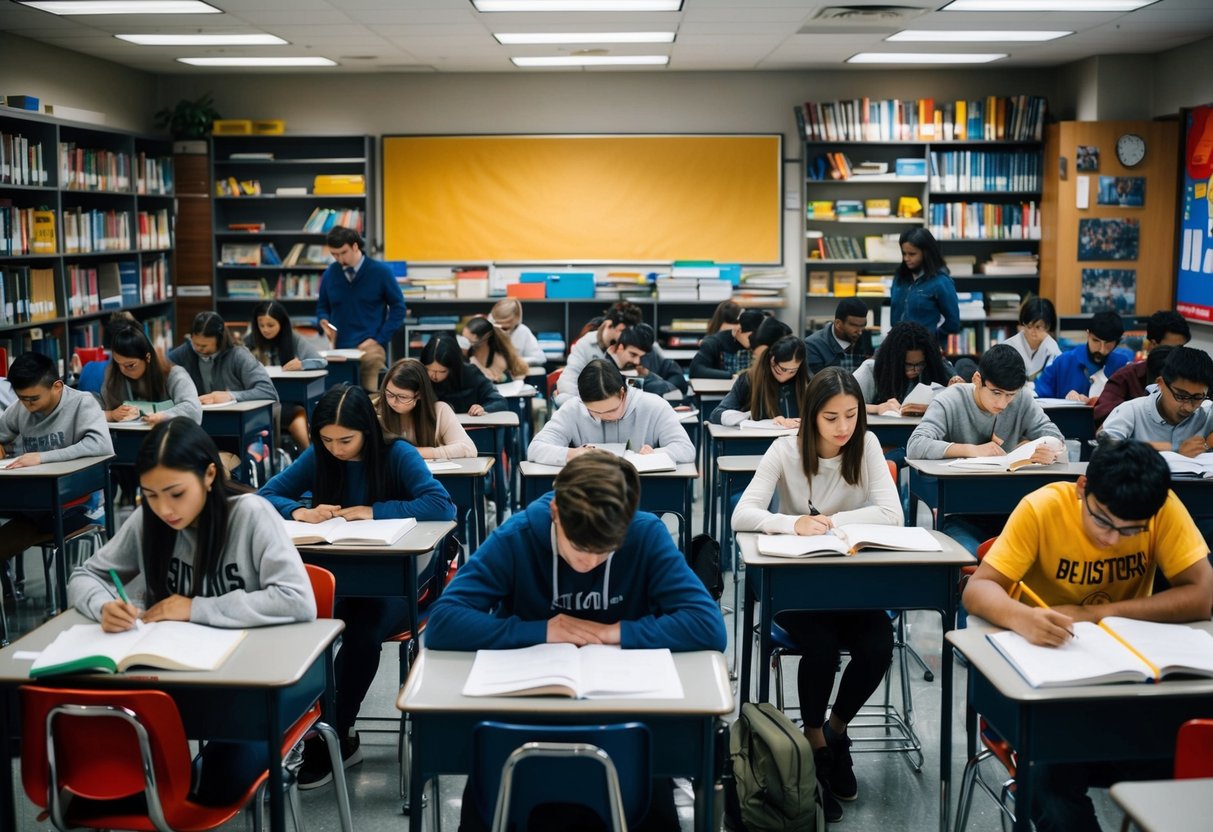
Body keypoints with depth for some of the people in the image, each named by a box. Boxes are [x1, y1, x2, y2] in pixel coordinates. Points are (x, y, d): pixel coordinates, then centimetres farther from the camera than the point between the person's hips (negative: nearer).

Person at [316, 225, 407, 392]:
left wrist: (378, 340, -7)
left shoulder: (380, 272, -3)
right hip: (339, 350, 3)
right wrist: (324, 322, -5)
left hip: (370, 350, -2)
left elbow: (398, 307, 1)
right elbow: (322, 307, 19)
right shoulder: (329, 274, 5)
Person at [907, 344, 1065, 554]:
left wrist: (1050, 450, -27)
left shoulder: (1023, 402, 3)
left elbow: (1055, 438, -2)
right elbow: (915, 446, -19)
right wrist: (974, 450, -24)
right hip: (959, 514, -4)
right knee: (973, 558, -32)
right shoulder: (949, 402, -7)